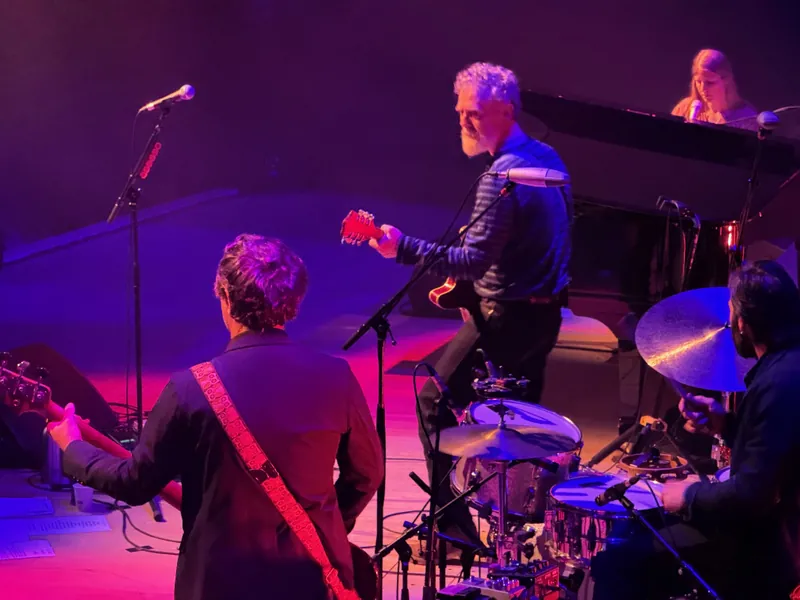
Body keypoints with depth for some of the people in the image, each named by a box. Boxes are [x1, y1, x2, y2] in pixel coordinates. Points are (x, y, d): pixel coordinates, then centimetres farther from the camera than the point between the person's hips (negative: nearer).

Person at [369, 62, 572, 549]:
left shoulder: (503, 177, -23)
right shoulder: (548, 157, 7)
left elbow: (473, 261, -26)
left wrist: (402, 248, -29)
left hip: (508, 317, -9)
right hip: (547, 311, 10)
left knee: (435, 404, -1)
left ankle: (452, 522, -1)